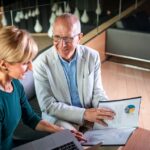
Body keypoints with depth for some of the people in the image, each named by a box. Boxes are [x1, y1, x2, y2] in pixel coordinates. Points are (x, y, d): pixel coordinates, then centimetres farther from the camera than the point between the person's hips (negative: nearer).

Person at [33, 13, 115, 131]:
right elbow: (48, 105, -16)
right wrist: (84, 113, -26)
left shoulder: (92, 56, -6)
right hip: (60, 119, -3)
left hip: (90, 115, 3)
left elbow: (97, 92, 2)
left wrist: (107, 110, -20)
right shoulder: (41, 63, -15)